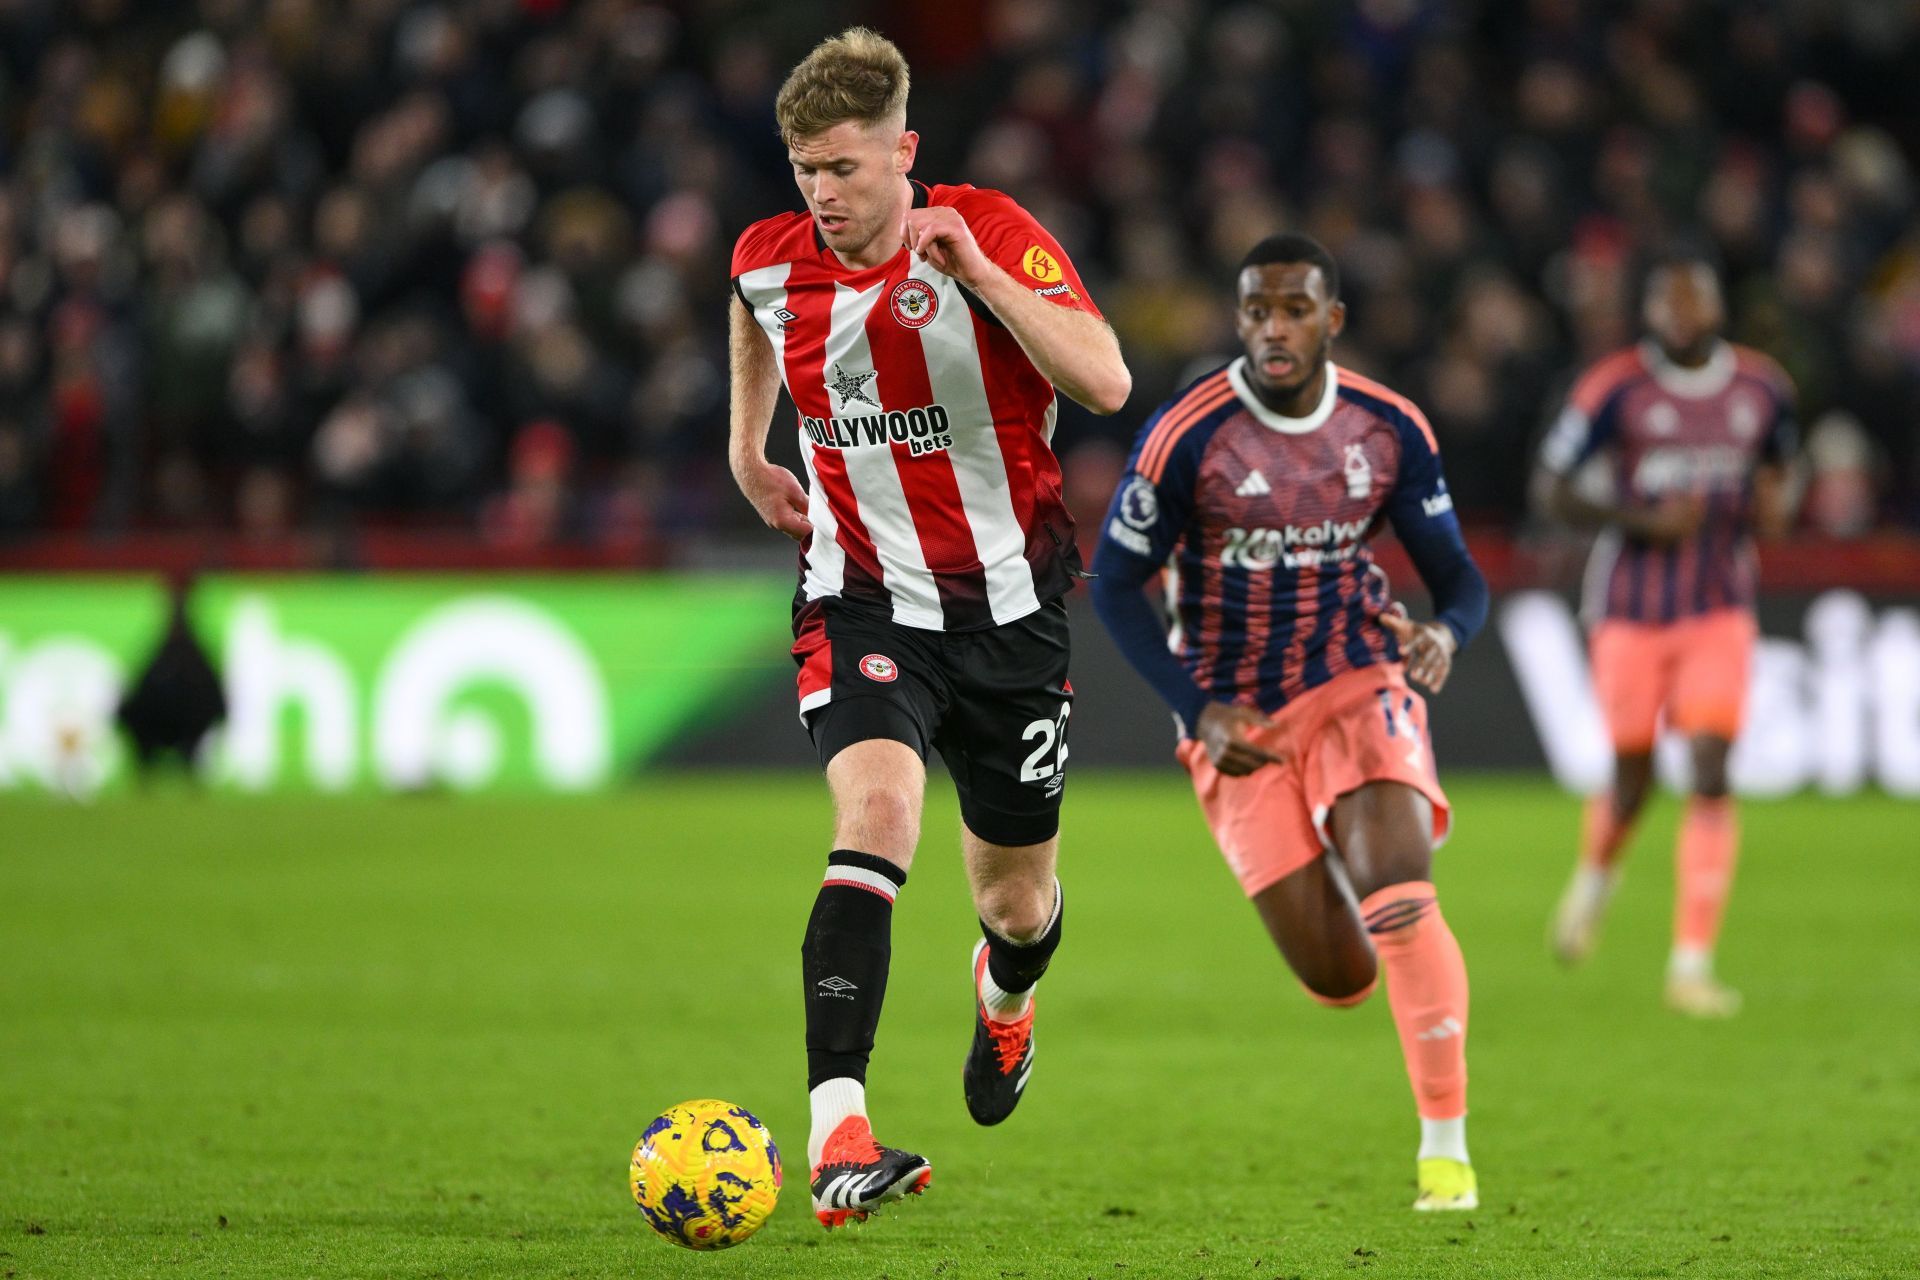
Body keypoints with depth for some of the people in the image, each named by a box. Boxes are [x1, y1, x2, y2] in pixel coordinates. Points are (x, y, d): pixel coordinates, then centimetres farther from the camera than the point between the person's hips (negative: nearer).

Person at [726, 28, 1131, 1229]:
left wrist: (978, 273, -34)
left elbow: (1106, 382, -29)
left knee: (1017, 899, 12)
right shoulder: (770, 262, -3)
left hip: (1007, 605, 0)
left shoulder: (993, 235, -15)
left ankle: (1005, 996, 53)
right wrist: (747, 450, 24)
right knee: (876, 810, -28)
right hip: (864, 600, 0)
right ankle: (838, 1137, -36)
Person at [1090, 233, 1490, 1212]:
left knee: (1397, 902, -25)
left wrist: (1444, 633, -21)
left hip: (1359, 686, 1)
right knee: (1339, 981, -3)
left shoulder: (1392, 431, -5)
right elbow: (1114, 582, -5)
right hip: (1240, 722, -1)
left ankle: (1445, 1144, -14)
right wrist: (1199, 709, -15)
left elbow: (1458, 576, 3)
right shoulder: (1187, 435, -14)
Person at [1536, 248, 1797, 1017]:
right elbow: (1549, 489, -8)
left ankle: (1692, 965, -11)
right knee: (1632, 780, 7)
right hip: (1632, 612, -2)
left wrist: (1777, 505, -4)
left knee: (1711, 780, -12)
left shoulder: (1762, 387, 3)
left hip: (1721, 613, 2)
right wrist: (1644, 522, -20)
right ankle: (1596, 875, 43)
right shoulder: (1615, 389, -10)